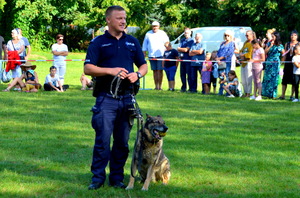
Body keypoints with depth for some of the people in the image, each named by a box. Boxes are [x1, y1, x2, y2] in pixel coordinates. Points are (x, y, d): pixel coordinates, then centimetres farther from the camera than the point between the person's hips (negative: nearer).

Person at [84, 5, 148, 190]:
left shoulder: (133, 42, 14)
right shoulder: (98, 43, 2)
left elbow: (144, 65, 18)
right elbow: (88, 69, -6)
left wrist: (138, 74, -5)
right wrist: (110, 71, -17)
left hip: (127, 98, 4)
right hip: (106, 98, -4)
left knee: (122, 141, 7)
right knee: (103, 139, -7)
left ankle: (117, 177, 16)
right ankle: (98, 177, 2)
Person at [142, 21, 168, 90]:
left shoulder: (163, 33, 7)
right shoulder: (148, 34, 12)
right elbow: (145, 44, 17)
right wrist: (144, 53, 12)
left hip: (161, 55, -2)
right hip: (151, 55, 2)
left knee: (160, 70, -8)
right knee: (154, 71, 4)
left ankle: (160, 86, -6)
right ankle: (156, 86, 8)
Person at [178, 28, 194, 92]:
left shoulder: (191, 41, -4)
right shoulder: (182, 40, 15)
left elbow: (186, 49, -12)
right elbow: (178, 49, 7)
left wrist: (180, 49, 1)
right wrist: (183, 49, -10)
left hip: (188, 59, -6)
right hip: (182, 59, 6)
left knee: (189, 74, -5)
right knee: (182, 74, 9)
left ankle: (191, 88, -2)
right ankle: (183, 88, 18)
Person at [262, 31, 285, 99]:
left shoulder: (280, 46, 0)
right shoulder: (269, 44, 8)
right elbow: (265, 52, -2)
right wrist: (270, 45, -9)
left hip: (275, 64, -3)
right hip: (268, 63, 3)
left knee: (274, 78, -4)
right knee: (267, 78, 2)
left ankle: (273, 94, 1)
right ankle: (267, 93, 9)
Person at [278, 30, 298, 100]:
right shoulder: (287, 44, 11)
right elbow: (285, 55, 13)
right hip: (287, 64, 3)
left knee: (294, 81, 0)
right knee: (284, 80, 2)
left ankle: (292, 96, 7)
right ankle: (283, 95, 8)